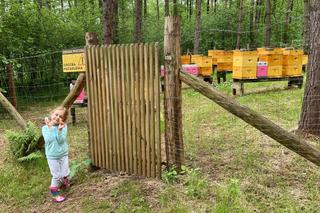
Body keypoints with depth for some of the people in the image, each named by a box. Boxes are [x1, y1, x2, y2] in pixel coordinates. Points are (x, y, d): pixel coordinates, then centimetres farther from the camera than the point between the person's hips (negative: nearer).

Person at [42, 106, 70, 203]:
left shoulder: (63, 126, -9)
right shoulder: (45, 127, -9)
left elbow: (61, 140, -18)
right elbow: (48, 140, -22)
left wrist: (60, 130, -32)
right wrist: (50, 128, -25)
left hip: (63, 155, 2)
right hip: (52, 156, -2)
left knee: (64, 175, 13)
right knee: (56, 176, 4)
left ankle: (63, 184, 43)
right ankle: (55, 194, 22)